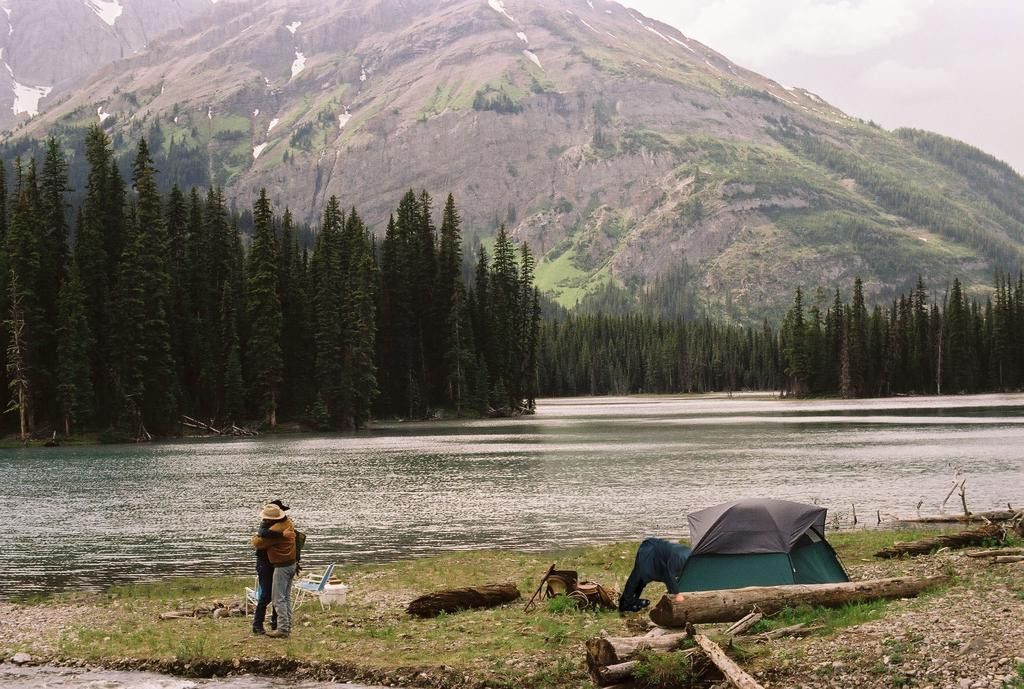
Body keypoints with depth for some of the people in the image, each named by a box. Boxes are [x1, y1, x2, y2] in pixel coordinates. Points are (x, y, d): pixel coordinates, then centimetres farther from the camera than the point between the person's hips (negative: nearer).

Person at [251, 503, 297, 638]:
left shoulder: (274, 531, -23)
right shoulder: (289, 523, 2)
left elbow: (258, 544, -14)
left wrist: (255, 537, 10)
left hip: (281, 566, -9)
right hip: (291, 564, 9)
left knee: (278, 599, -4)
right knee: (286, 597, 16)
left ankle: (282, 629, -5)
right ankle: (287, 626, 21)